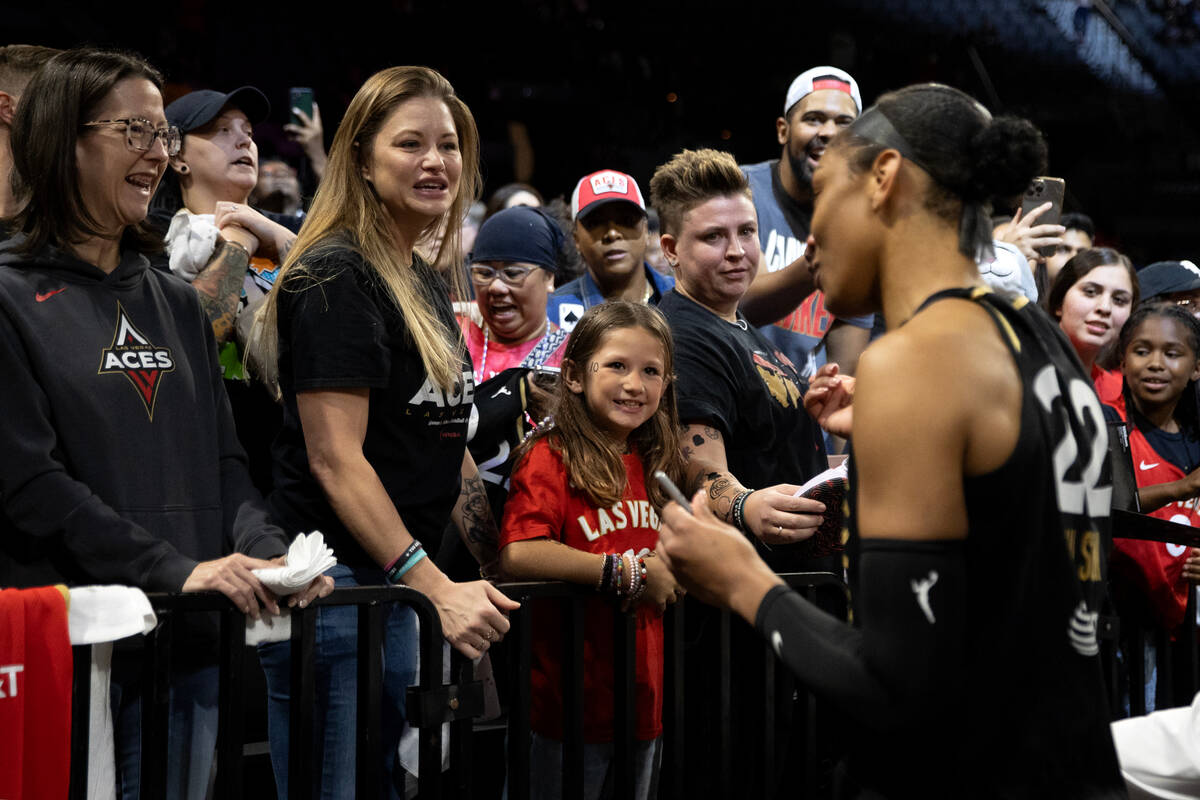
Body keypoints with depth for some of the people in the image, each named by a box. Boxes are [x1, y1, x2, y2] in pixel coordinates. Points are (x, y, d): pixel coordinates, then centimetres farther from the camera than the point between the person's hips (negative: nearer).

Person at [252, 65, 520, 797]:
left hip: (400, 586, 9)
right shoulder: (336, 277, -11)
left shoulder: (429, 284, 17)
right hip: (337, 587, -9)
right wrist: (436, 590, -23)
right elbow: (336, 459, -19)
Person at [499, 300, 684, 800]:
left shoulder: (652, 465, 11)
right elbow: (517, 555, -26)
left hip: (644, 702, 7)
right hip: (573, 702, -7)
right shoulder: (551, 457, -11)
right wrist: (626, 573, -20)